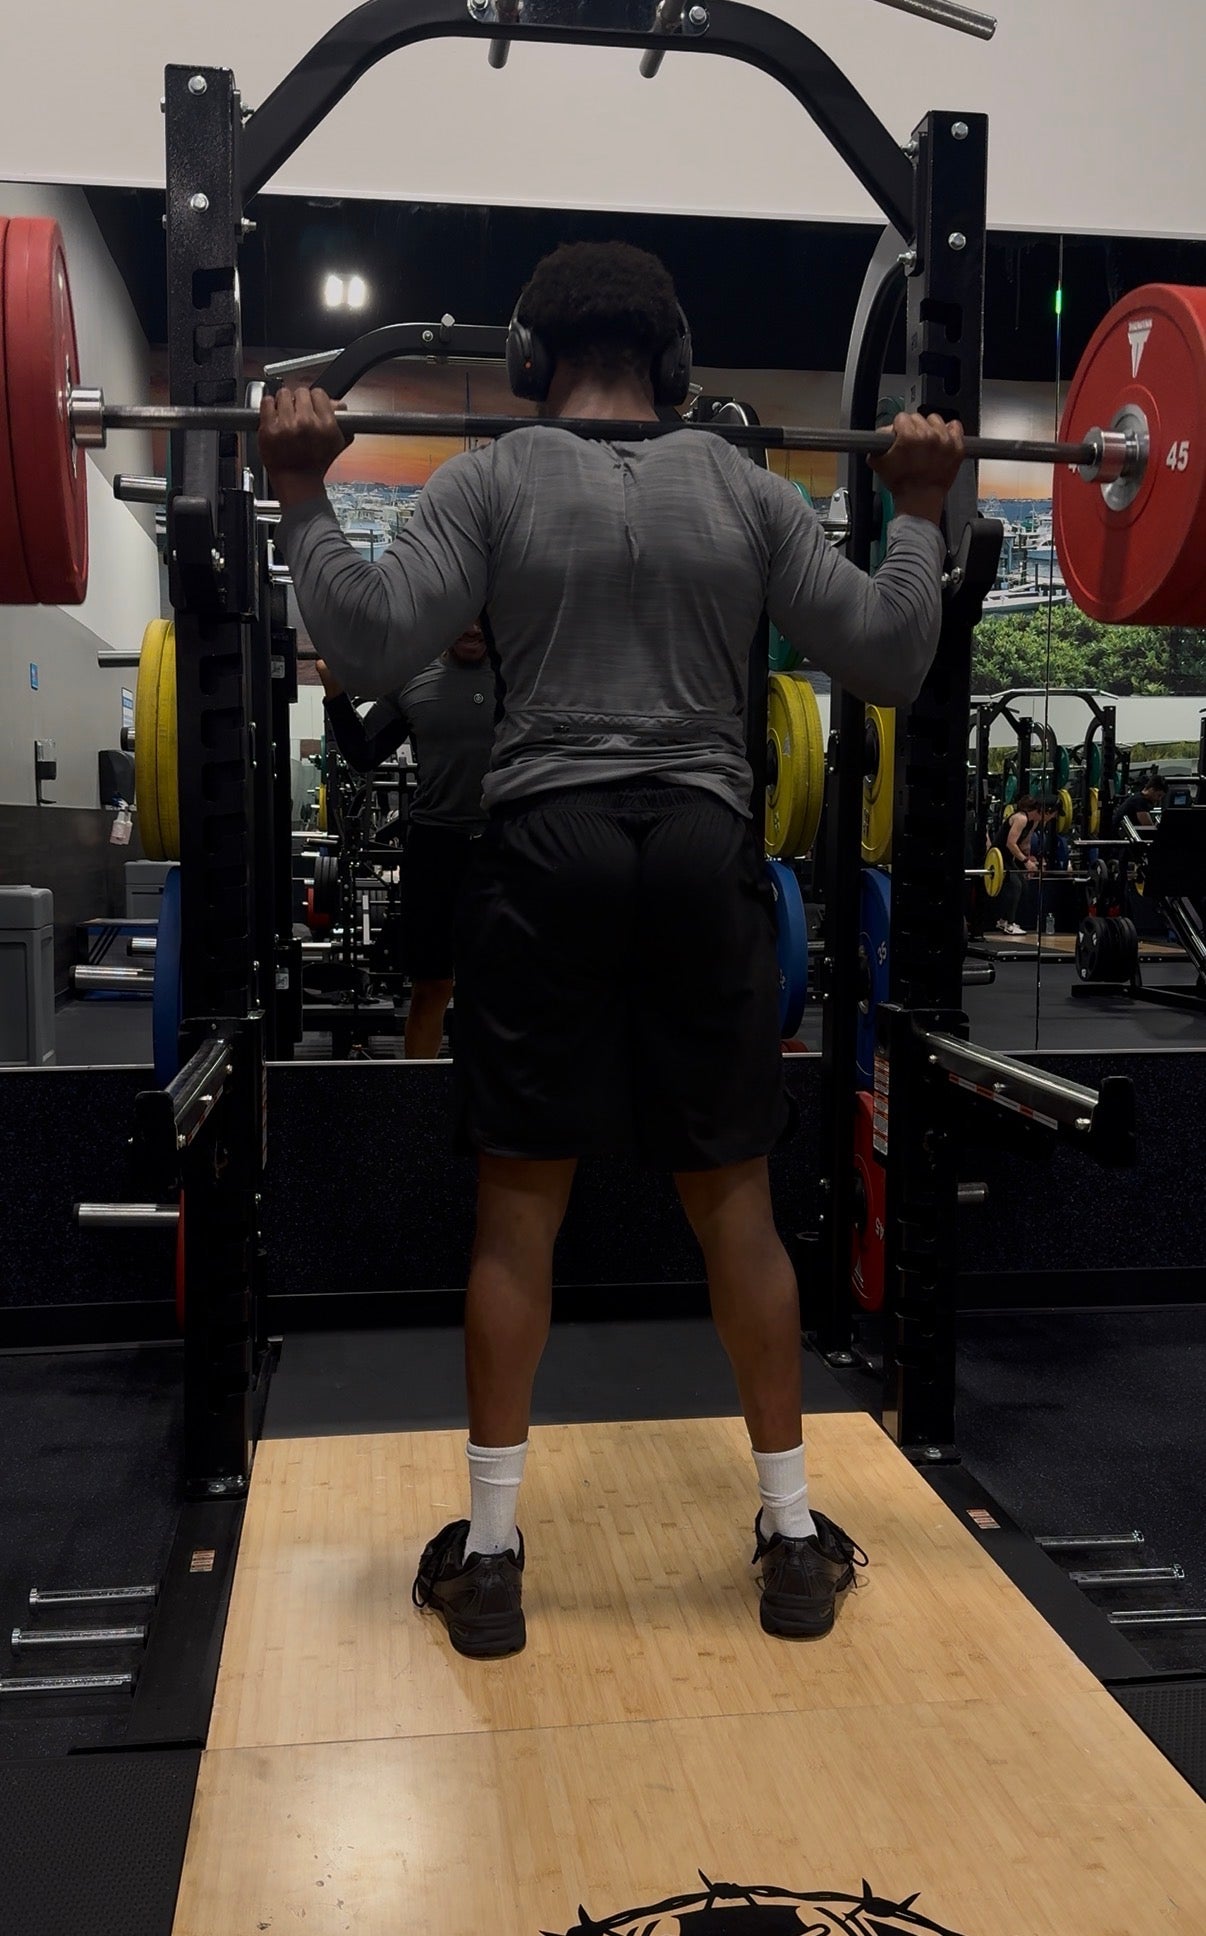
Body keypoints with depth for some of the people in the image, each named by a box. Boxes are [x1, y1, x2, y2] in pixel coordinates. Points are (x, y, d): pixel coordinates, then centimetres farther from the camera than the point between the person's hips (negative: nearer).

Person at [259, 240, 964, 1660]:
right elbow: (887, 661, 6)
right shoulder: (746, 487, 8)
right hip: (705, 853, 2)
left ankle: (490, 1555, 13)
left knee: (519, 1202, 6)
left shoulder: (495, 477, 2)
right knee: (733, 1199, 9)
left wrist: (300, 494, 2)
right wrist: (920, 511, 18)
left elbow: (369, 646, -10)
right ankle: (794, 1538, 18)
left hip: (550, 851, -1)